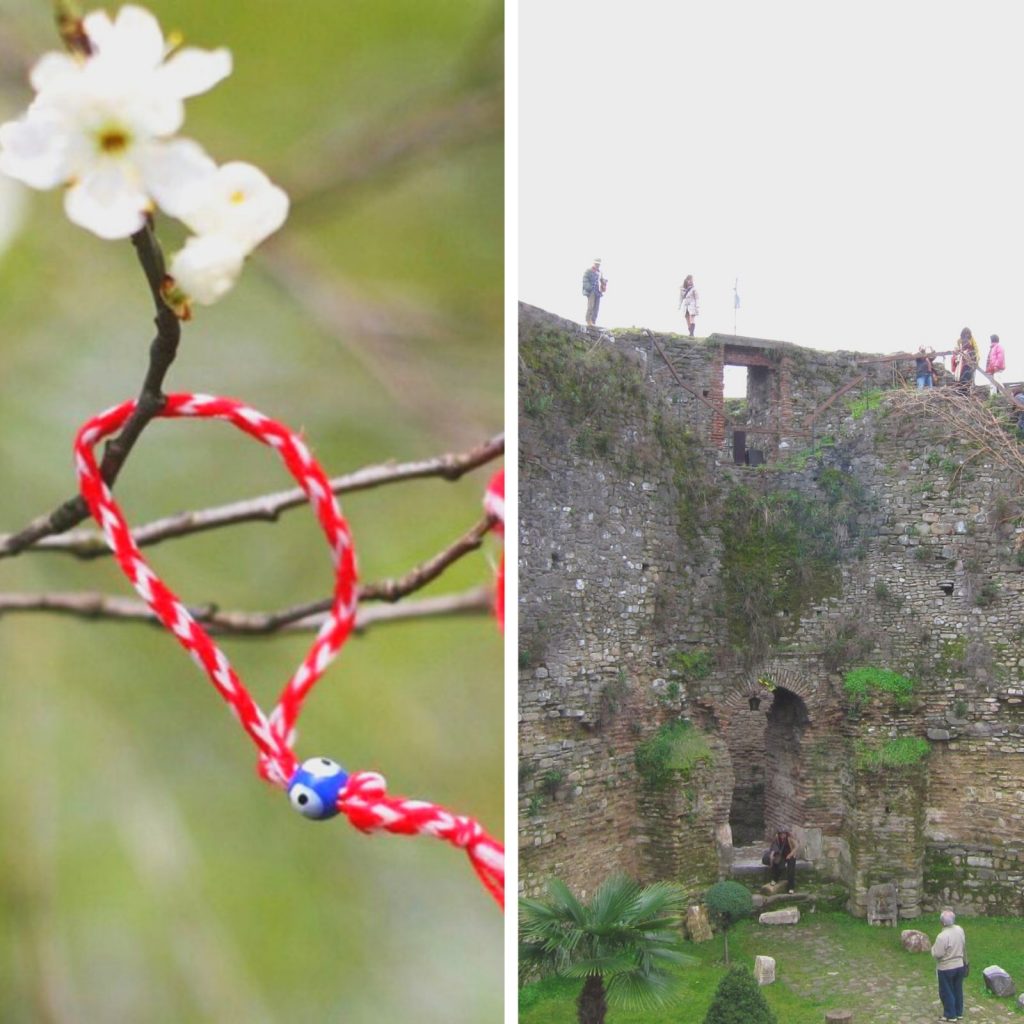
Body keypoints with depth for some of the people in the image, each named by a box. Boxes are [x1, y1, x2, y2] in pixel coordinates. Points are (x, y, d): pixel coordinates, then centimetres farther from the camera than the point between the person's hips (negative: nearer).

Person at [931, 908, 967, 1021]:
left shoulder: (942, 936, -28)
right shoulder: (960, 930, -5)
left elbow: (937, 954, -22)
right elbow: (964, 947, 9)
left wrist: (933, 948, -2)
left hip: (946, 968, -6)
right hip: (959, 965, 6)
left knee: (946, 992, 10)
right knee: (958, 990, 19)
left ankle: (950, 1015, 18)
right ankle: (959, 1013, 30)